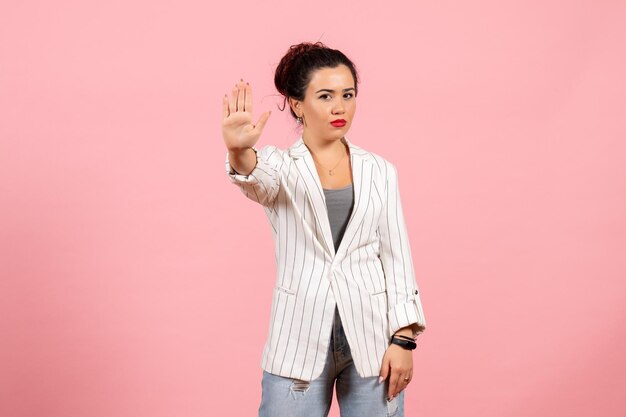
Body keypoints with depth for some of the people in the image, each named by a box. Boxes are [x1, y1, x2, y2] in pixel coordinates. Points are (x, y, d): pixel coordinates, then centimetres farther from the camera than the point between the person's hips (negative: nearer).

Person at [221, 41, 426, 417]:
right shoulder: (280, 166, 1)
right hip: (300, 340, -1)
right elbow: (255, 180, -23)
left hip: (371, 338, 2)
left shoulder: (379, 171, 7)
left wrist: (403, 338, -3)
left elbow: (397, 258, 5)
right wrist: (239, 152, -46)